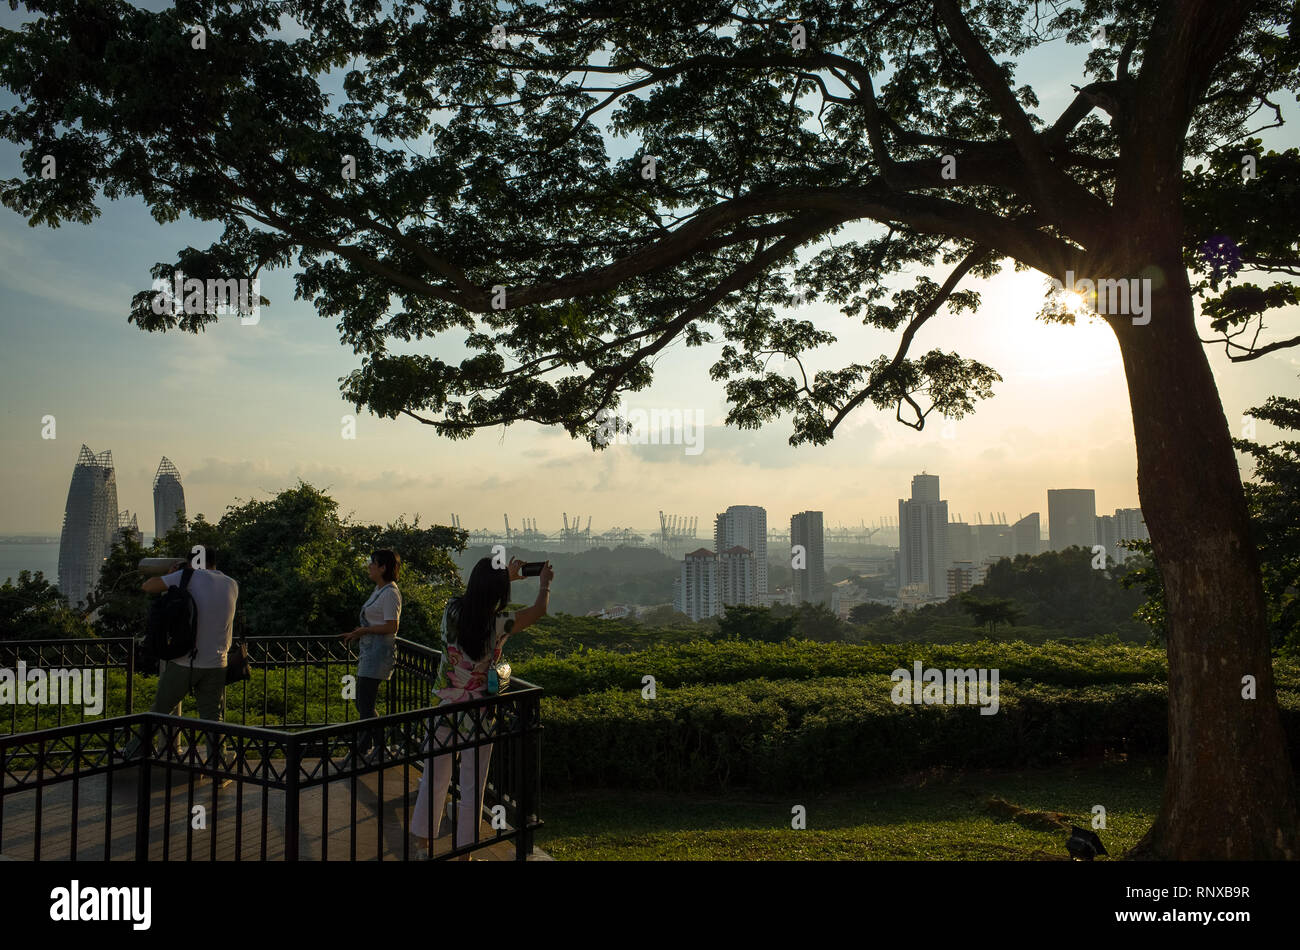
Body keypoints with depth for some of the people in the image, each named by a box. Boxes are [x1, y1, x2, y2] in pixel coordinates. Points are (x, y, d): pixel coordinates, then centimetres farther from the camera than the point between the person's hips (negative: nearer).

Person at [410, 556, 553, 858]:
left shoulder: (452, 611, -9)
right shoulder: (499, 623, -17)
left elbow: (475, 595, 16)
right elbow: (540, 611, 1)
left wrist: (505, 575, 28)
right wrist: (544, 583, 21)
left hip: (442, 708, 4)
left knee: (433, 780, 17)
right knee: (472, 789, 10)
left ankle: (422, 844, 31)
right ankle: (464, 852, 21)